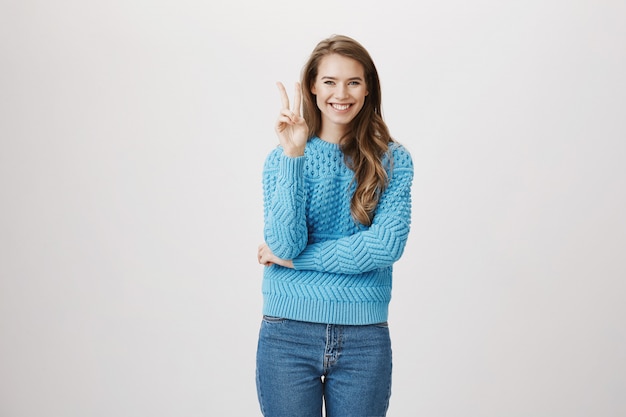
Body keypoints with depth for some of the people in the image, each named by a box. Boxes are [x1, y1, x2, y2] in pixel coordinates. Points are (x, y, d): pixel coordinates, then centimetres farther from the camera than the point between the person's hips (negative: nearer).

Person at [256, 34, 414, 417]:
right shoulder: (282, 157, 2)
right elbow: (286, 243, -11)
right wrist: (294, 155, -18)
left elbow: (387, 245, -12)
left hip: (365, 340, 0)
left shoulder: (393, 160, 1)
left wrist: (293, 258, -10)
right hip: (289, 333, 0)